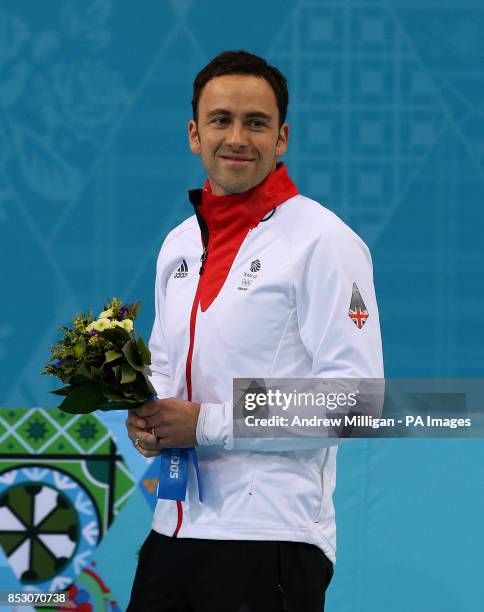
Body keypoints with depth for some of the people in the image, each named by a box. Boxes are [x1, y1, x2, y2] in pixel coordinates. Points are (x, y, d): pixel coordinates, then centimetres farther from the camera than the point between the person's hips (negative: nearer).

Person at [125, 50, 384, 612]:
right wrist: (145, 417, 2)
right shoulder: (179, 244, 15)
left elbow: (355, 395, -15)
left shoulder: (321, 241, -8)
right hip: (174, 527, 7)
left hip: (270, 534, -7)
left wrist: (208, 424, -16)